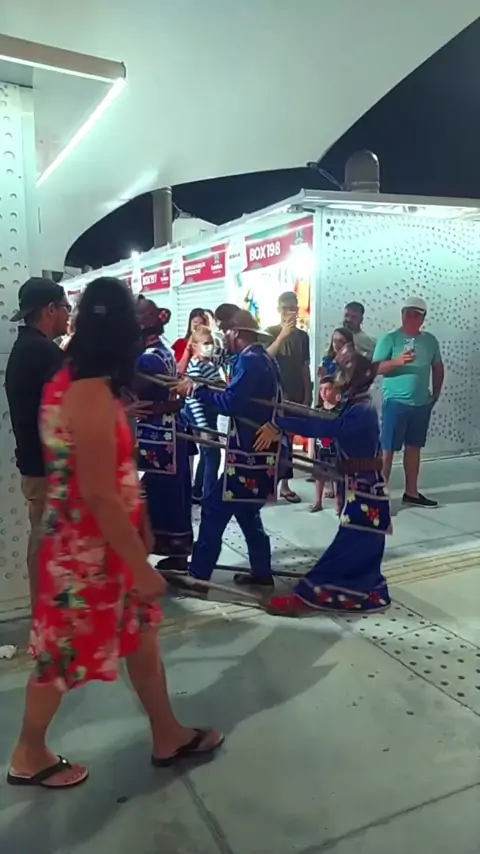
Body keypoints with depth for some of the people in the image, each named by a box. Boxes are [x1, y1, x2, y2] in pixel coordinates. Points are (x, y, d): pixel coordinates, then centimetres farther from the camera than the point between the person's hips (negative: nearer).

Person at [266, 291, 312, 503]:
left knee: (288, 438, 7)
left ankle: (284, 483, 13)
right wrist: (283, 335, -23)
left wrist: (307, 396, 6)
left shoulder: (302, 336, 10)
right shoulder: (270, 332, 0)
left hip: (295, 395, 3)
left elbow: (305, 368, 10)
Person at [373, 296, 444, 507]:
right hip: (396, 402, -5)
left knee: (414, 448, 14)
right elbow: (376, 368, -11)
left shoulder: (430, 340, 7)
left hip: (422, 403, 5)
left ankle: (411, 493, 25)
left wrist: (436, 392, 14)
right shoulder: (390, 338, -7)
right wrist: (398, 361, -25)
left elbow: (438, 367, 18)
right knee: (388, 449, -3)